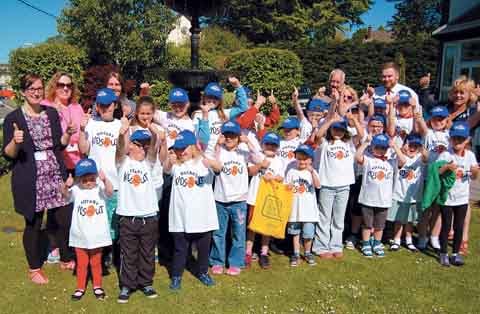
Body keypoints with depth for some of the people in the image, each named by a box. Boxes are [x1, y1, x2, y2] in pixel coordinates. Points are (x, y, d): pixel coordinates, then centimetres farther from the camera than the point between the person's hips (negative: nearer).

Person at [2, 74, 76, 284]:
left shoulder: (51, 113, 9)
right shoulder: (13, 118, -4)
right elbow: (8, 154, -4)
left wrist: (68, 134, -7)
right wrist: (15, 142, -24)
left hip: (56, 175, 4)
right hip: (30, 180, -3)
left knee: (66, 219, 6)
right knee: (33, 224, 8)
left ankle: (66, 260, 29)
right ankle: (34, 268, 26)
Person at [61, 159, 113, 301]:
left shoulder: (100, 188, -9)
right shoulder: (76, 190, -8)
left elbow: (110, 191, -30)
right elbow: (65, 194, -26)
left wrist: (105, 180, -51)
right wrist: (66, 186, -49)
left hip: (97, 235, 0)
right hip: (80, 236, 0)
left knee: (96, 262, 17)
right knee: (81, 263, 15)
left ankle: (97, 286, 34)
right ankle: (80, 288, 30)